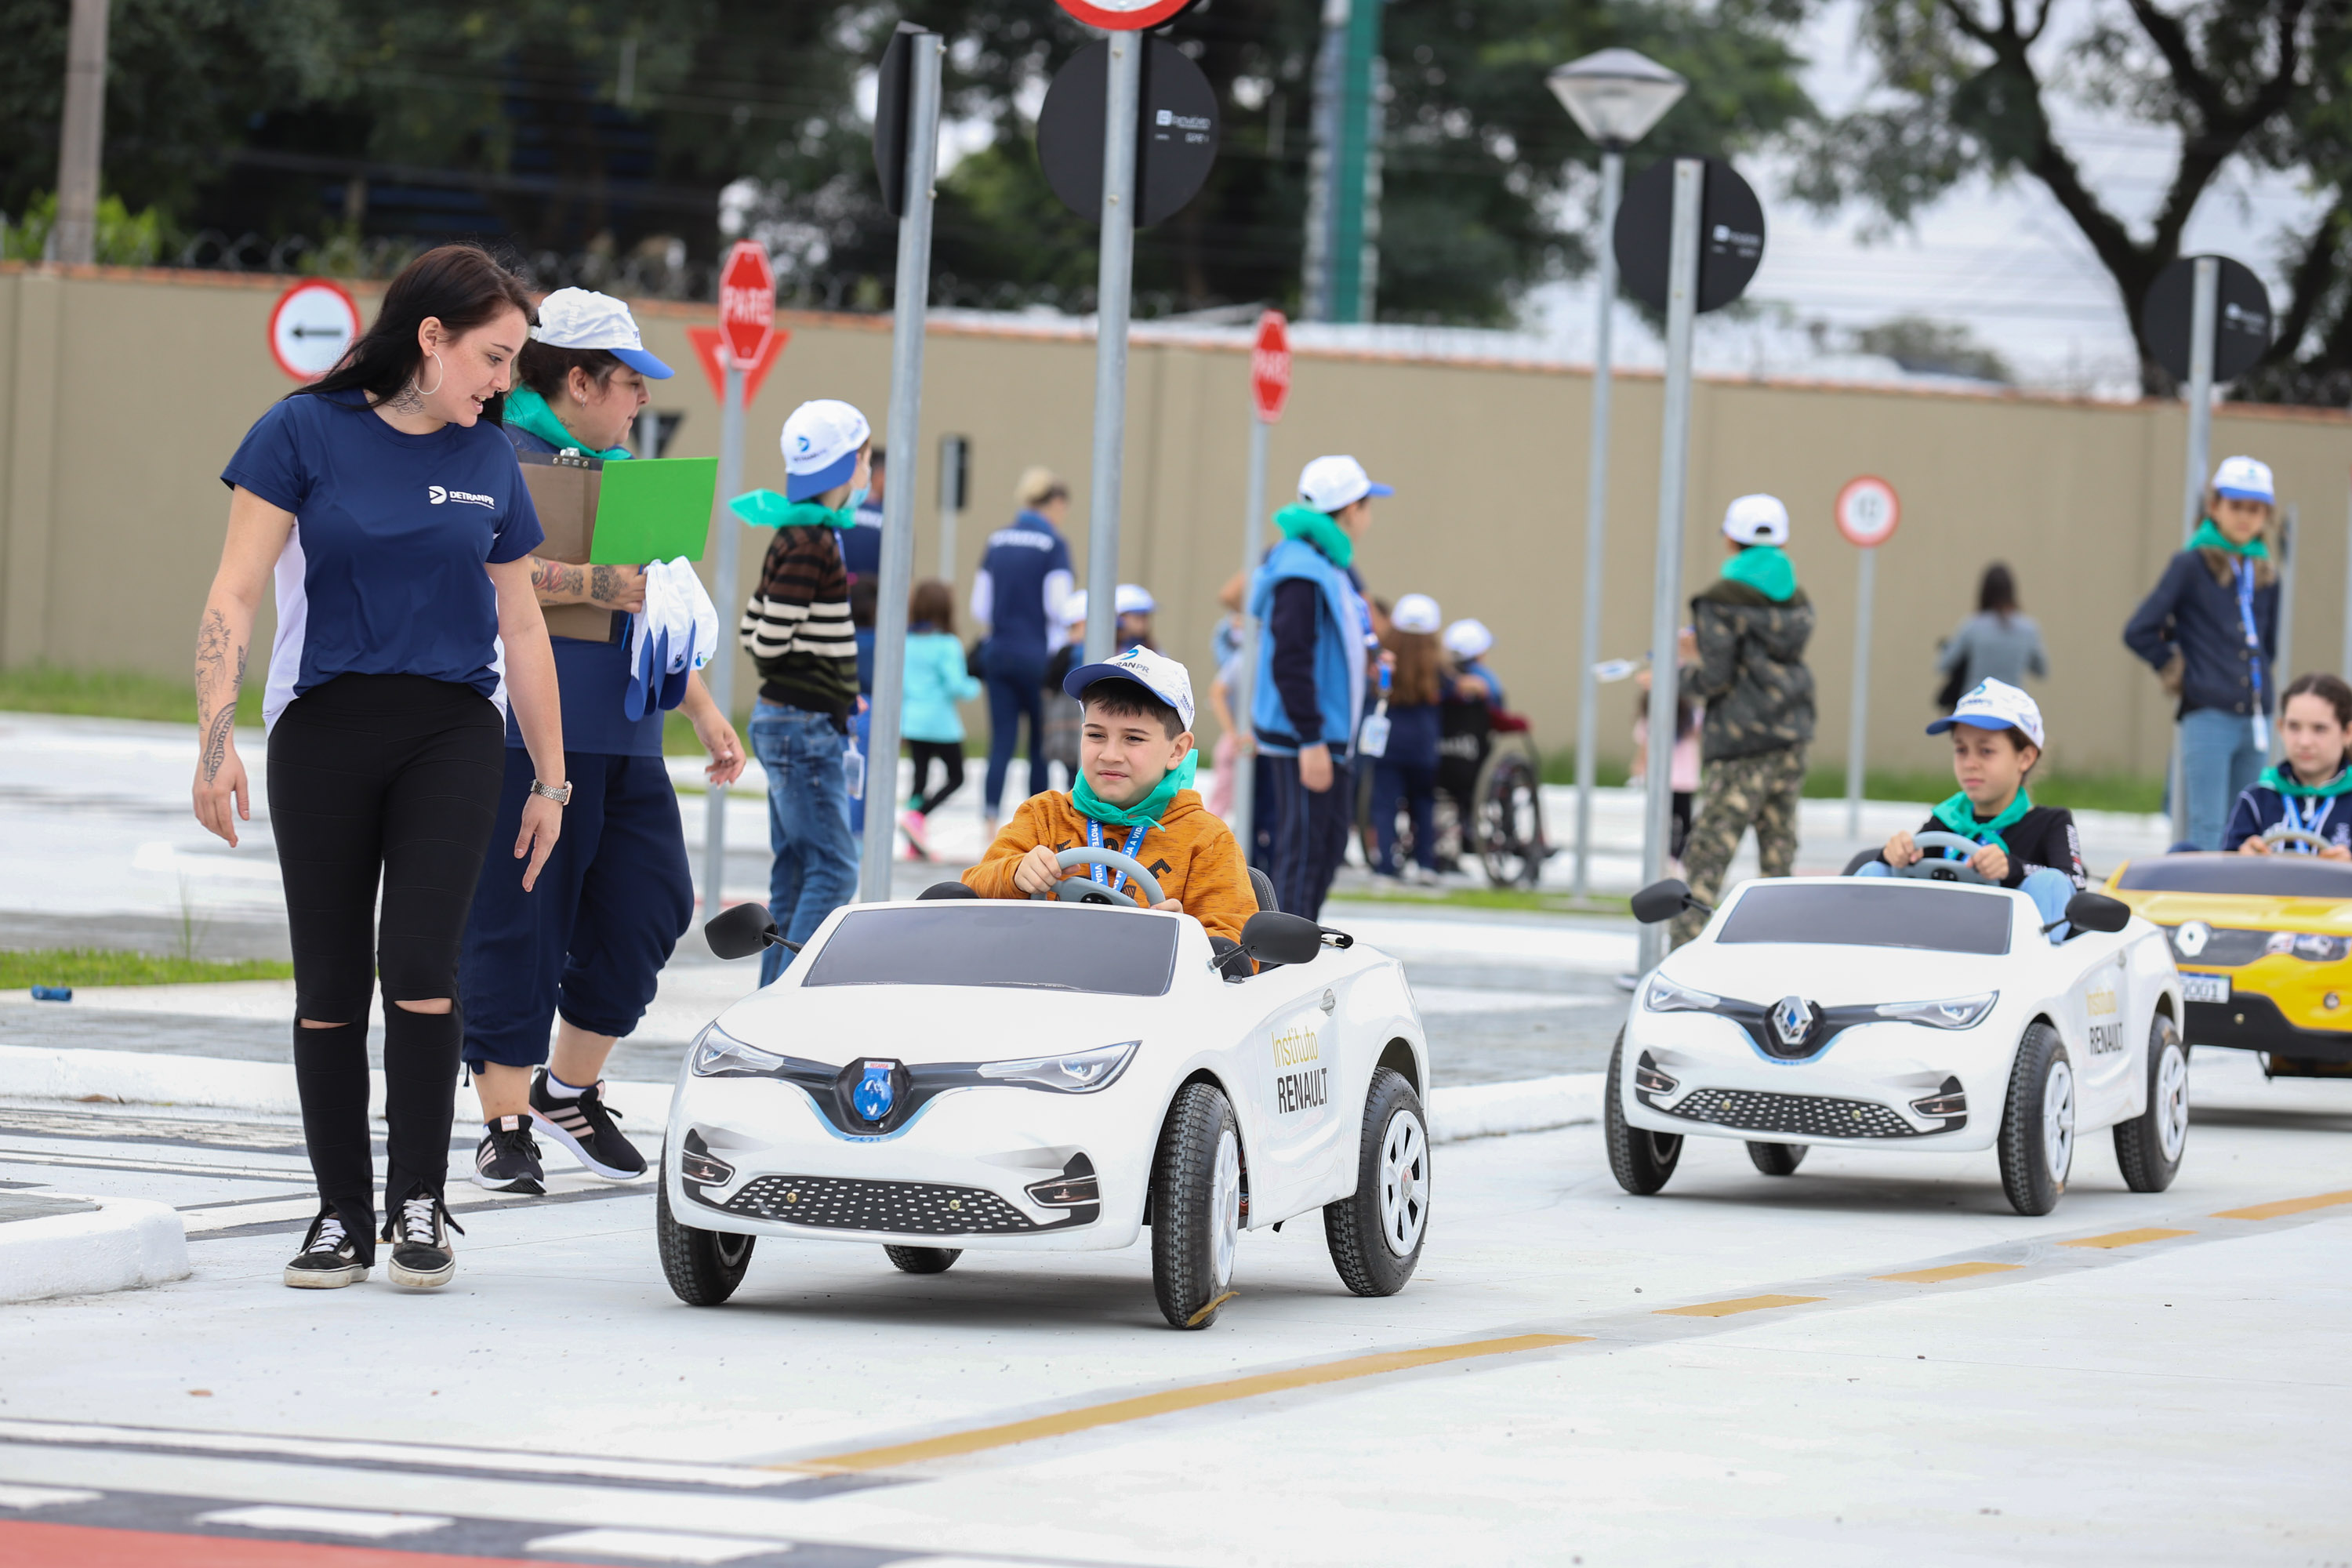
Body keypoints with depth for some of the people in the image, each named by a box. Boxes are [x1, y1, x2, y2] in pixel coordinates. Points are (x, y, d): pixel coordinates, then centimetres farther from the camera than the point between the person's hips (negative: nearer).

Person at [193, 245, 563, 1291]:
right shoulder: (305, 433, -1)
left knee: (420, 968, -11)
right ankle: (342, 1216, 10)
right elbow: (235, 595, -4)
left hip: (452, 734, 1)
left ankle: (419, 1208, -3)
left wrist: (550, 777, 18)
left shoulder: (489, 460, 10)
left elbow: (521, 627, 18)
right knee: (331, 986, 2)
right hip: (323, 732, -1)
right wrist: (216, 737, -15)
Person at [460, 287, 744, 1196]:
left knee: (649, 908, 5)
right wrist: (596, 585, -22)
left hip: (623, 738, 8)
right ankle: (505, 1124, 1)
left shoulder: (620, 471, 22)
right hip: (527, 735, -8)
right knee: (515, 928, -5)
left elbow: (661, 605, 29)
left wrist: (703, 711, 25)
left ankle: (569, 1090, 20)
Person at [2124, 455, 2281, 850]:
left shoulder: (2265, 575, 13)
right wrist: (2175, 670, 2)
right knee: (2209, 830, -9)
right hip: (2208, 718, -6)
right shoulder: (2191, 566, -4)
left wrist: (2258, 686, 12)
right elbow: (2138, 632, -8)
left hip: (2255, 720, 6)